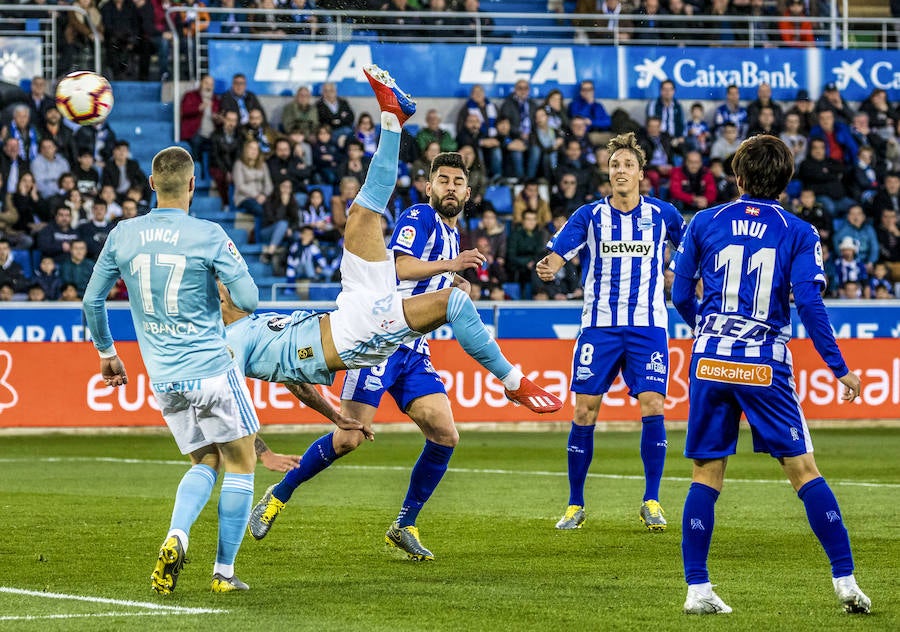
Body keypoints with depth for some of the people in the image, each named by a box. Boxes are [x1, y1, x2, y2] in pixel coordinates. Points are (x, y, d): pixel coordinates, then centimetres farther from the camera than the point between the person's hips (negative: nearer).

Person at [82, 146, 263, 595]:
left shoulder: (123, 235, 2)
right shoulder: (208, 236, -11)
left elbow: (92, 300, 10)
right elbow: (249, 300, -10)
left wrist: (106, 352, 24)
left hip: (164, 379, 5)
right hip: (211, 369, -5)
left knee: (205, 463, 20)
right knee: (240, 463, 11)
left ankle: (176, 539, -7)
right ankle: (224, 572, 8)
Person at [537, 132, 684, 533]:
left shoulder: (662, 214, 5)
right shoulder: (590, 216, 1)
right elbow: (559, 251, -12)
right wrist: (548, 268, -33)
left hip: (648, 326, 0)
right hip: (599, 326, 0)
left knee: (652, 407, -12)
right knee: (584, 411, -3)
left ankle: (651, 502, 0)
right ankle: (575, 505, 9)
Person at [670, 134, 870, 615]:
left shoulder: (704, 223, 5)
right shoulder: (798, 233, 1)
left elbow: (681, 297, 9)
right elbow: (809, 304, -7)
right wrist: (840, 370, -2)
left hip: (710, 362, 1)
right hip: (766, 367, -1)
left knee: (706, 476, 7)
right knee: (803, 470, 4)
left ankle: (697, 589, 4)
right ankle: (845, 580, 2)